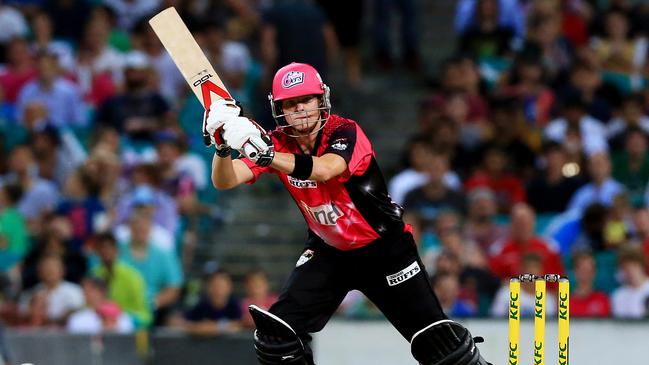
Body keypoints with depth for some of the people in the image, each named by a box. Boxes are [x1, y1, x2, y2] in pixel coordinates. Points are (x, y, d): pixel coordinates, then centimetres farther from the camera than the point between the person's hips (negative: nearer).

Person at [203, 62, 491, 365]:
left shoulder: (345, 132, -23)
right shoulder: (277, 144, -10)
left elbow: (323, 171, -44)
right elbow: (225, 181, -20)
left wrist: (266, 154, -59)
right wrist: (223, 145, -42)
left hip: (384, 247, -4)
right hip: (328, 250, 4)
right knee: (276, 334, -10)